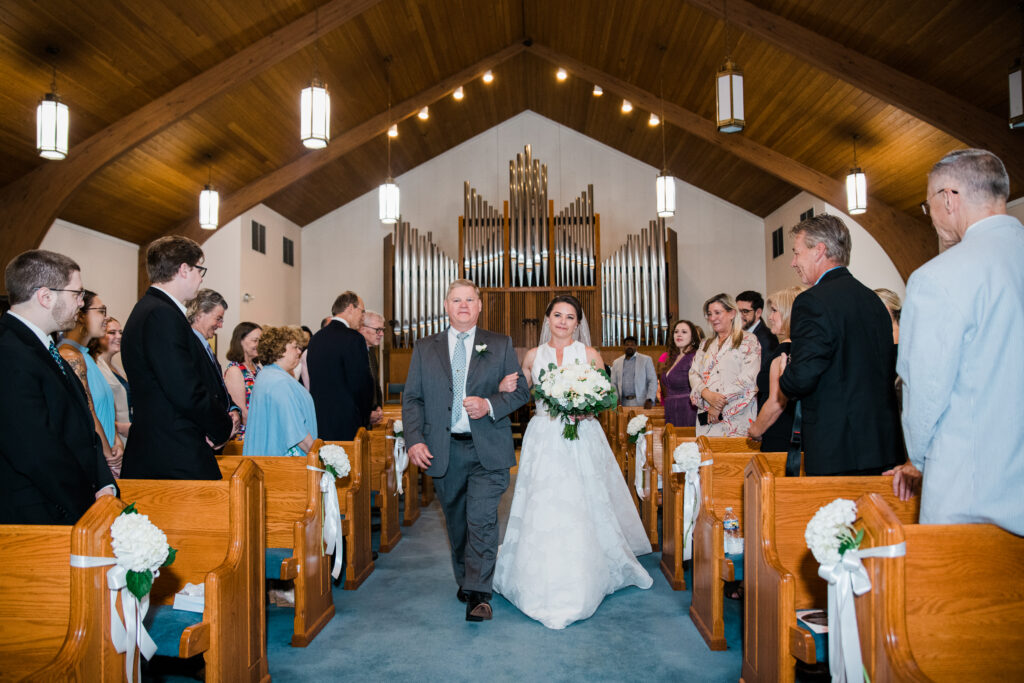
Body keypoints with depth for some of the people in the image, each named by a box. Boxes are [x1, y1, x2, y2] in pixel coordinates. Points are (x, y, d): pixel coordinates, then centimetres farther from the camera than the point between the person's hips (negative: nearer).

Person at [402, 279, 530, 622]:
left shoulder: (501, 345, 6)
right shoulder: (425, 348, 9)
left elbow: (521, 390, 4)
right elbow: (412, 398, 6)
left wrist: (490, 404, -15)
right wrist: (414, 440, -7)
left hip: (487, 449, -2)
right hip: (443, 450, 2)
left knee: (482, 519, -10)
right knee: (456, 522, 14)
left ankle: (478, 593, -1)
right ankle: (464, 579, 33)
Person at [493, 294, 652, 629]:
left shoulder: (590, 355, 5)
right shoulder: (533, 356, 8)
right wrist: (505, 388, -8)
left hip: (583, 440, -1)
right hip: (543, 439, 1)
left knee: (582, 509, -3)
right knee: (542, 510, -2)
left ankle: (580, 586, 15)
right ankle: (544, 587, 14)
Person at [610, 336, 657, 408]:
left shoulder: (646, 360, 5)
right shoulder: (616, 362, 12)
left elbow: (653, 381, 0)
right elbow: (613, 384, 13)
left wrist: (649, 400, -11)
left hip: (642, 403, -2)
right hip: (624, 403, 2)